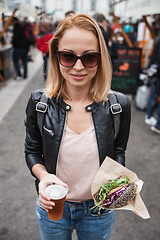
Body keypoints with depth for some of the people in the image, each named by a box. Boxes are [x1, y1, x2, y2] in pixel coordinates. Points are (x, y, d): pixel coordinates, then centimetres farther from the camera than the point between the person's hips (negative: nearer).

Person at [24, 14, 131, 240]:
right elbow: (32, 151, -3)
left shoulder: (119, 105, -16)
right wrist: (43, 175, -23)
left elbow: (118, 152, -3)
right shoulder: (39, 102, -16)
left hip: (99, 210, 1)